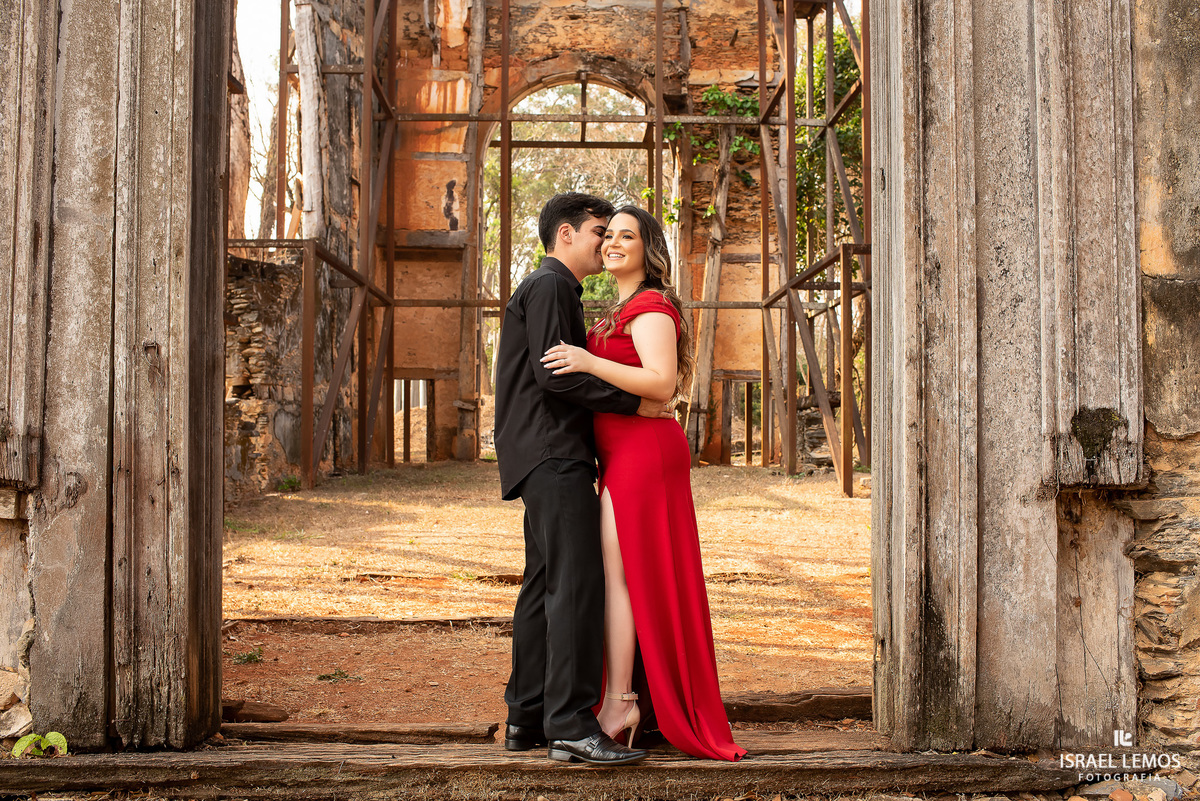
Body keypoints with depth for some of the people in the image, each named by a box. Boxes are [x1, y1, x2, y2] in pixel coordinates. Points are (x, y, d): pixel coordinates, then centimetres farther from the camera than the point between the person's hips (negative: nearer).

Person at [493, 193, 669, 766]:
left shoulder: (558, 290, 26)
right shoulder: (549, 286, -7)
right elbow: (554, 374, -17)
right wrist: (633, 403, -15)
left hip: (551, 460, 11)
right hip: (554, 455, -11)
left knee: (545, 586, 10)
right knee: (577, 583, -15)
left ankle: (527, 719, 14)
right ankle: (571, 724, -16)